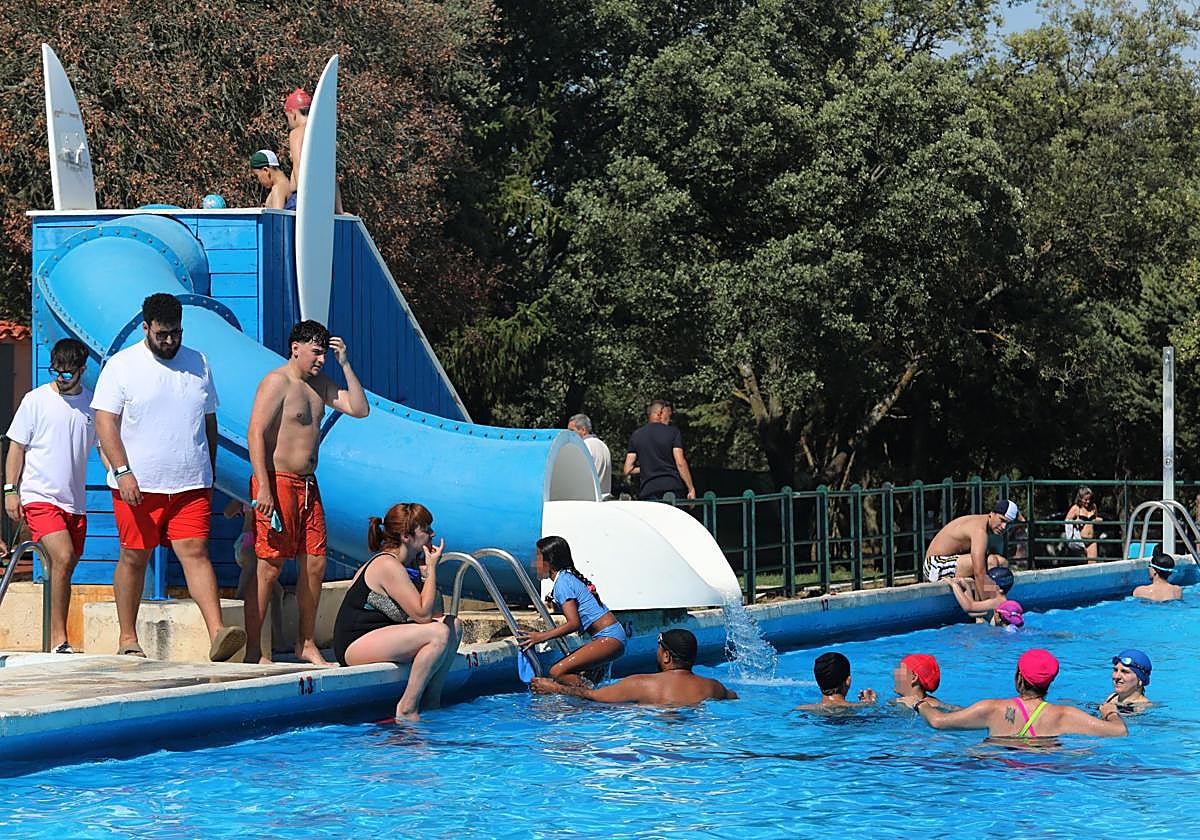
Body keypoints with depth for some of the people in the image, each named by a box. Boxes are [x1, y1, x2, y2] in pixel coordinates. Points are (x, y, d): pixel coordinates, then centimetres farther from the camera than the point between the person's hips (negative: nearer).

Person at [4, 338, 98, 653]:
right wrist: (11, 490, -4)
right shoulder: (36, 400, -1)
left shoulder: (92, 405, 9)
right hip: (39, 496, -5)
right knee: (63, 559, -21)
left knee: (63, 569, 8)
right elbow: (17, 448, 2)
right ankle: (59, 639, -21)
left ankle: (56, 640, 18)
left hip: (75, 501, 5)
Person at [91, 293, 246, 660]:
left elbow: (209, 423, 20)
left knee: (196, 552, -9)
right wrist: (122, 471, -15)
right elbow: (105, 423, -5)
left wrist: (209, 476, 17)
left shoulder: (198, 363, 13)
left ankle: (217, 633, -20)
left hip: (190, 484, 2)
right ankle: (128, 639, 14)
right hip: (137, 485, -2)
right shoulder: (122, 366, 0)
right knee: (133, 557, 4)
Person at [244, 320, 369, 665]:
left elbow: (359, 409, 12)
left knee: (315, 562, 8)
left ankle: (306, 644, 18)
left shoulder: (319, 384, 15)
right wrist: (263, 488, -24)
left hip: (307, 485, 8)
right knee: (269, 567, -7)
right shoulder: (276, 382, -10)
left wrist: (345, 364, 5)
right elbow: (255, 433, -17)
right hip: (277, 482, -8)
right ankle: (253, 651, -3)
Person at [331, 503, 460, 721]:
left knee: (452, 625, 7)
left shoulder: (387, 561, 16)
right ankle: (407, 709, -20)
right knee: (438, 633, -26)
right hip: (355, 644, -11)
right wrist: (432, 567, -15)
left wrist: (428, 572, 3)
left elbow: (435, 607, 18)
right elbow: (423, 614, -20)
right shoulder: (388, 565, -17)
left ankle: (430, 703, 5)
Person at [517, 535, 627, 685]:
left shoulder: (562, 582, -11)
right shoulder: (570, 577, 17)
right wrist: (556, 605, 37)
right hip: (612, 638, 10)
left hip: (609, 638, -10)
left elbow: (574, 623, -18)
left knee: (557, 672, -21)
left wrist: (541, 636, -16)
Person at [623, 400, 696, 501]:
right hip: (673, 487, -2)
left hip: (648, 491, 2)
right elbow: (680, 463, -6)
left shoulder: (636, 435, 11)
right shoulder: (673, 432, 2)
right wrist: (691, 489, -2)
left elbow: (628, 470, 8)